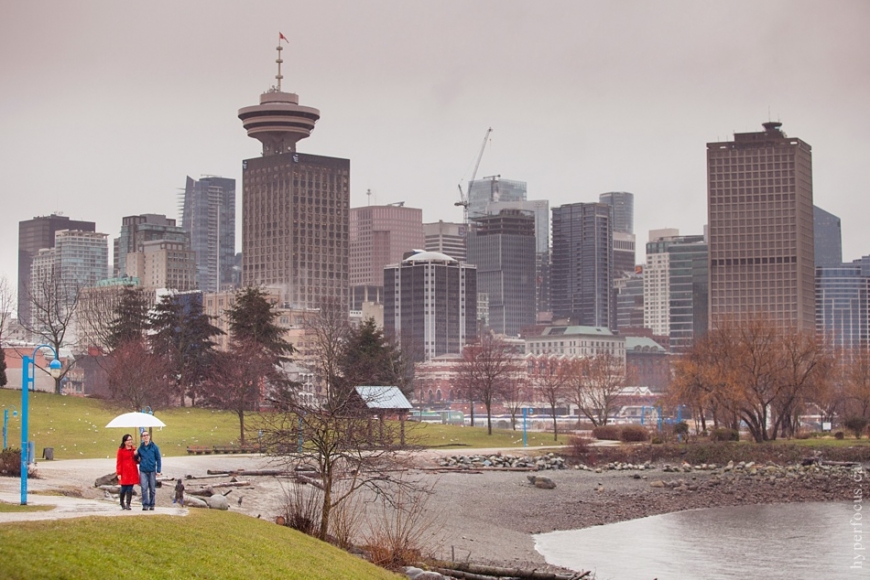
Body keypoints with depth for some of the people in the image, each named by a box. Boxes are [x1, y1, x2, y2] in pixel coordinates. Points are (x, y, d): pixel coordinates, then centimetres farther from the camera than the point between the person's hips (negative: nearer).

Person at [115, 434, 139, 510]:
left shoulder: (133, 450, 14)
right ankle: (122, 504, 16)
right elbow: (119, 462, -5)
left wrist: (136, 455, 0)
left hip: (132, 472, 4)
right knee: (124, 489, -2)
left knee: (130, 489, 1)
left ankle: (128, 504, 4)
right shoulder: (121, 450, -2)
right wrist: (119, 473, -10)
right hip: (124, 472, -4)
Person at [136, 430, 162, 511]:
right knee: (144, 488, -7)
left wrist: (158, 470, -5)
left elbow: (158, 459, 0)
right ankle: (145, 505, -4)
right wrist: (136, 454, -6)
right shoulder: (140, 447, 7)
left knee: (152, 489, 6)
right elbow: (137, 458, 16)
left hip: (152, 471, -1)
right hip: (143, 471, 1)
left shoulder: (154, 447, -1)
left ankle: (151, 504, 15)